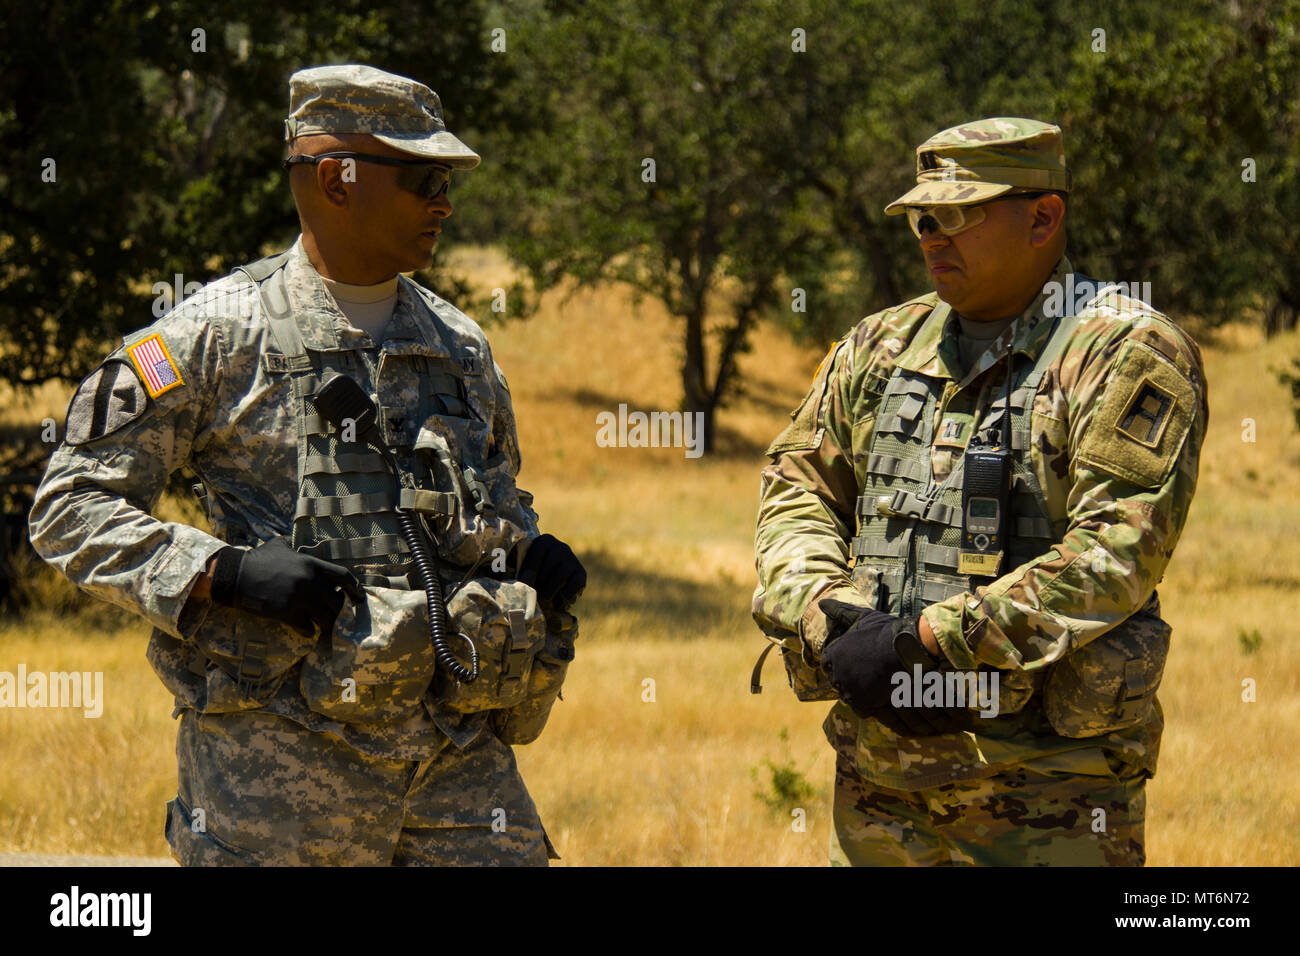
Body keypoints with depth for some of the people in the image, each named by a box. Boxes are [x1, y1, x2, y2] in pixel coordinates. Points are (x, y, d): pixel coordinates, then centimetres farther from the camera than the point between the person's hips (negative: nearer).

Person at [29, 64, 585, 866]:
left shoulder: (460, 344, 17)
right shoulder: (220, 333, -1)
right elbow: (72, 508, -2)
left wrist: (534, 556, 9)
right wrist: (221, 572, -17)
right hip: (284, 754, -5)